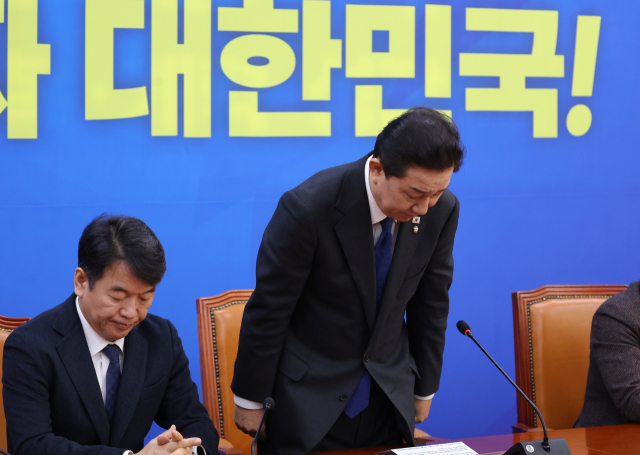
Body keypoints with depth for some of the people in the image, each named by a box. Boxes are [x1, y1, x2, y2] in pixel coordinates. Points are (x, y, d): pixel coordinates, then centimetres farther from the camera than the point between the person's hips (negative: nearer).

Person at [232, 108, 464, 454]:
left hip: (389, 397, 4)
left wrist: (424, 388, 13)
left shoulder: (442, 209, -10)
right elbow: (267, 311, -14)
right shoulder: (308, 207, -24)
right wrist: (250, 399, -6)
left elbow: (430, 302, 4)